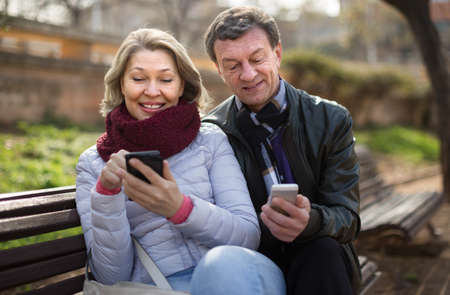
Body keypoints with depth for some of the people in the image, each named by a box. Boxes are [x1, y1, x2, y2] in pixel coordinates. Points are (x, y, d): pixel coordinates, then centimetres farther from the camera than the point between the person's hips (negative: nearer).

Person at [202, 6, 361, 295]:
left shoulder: (332, 120, -1)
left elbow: (347, 218, -7)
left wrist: (309, 221, -31)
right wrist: (265, 225, -25)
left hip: (320, 263, 1)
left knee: (321, 249, -32)